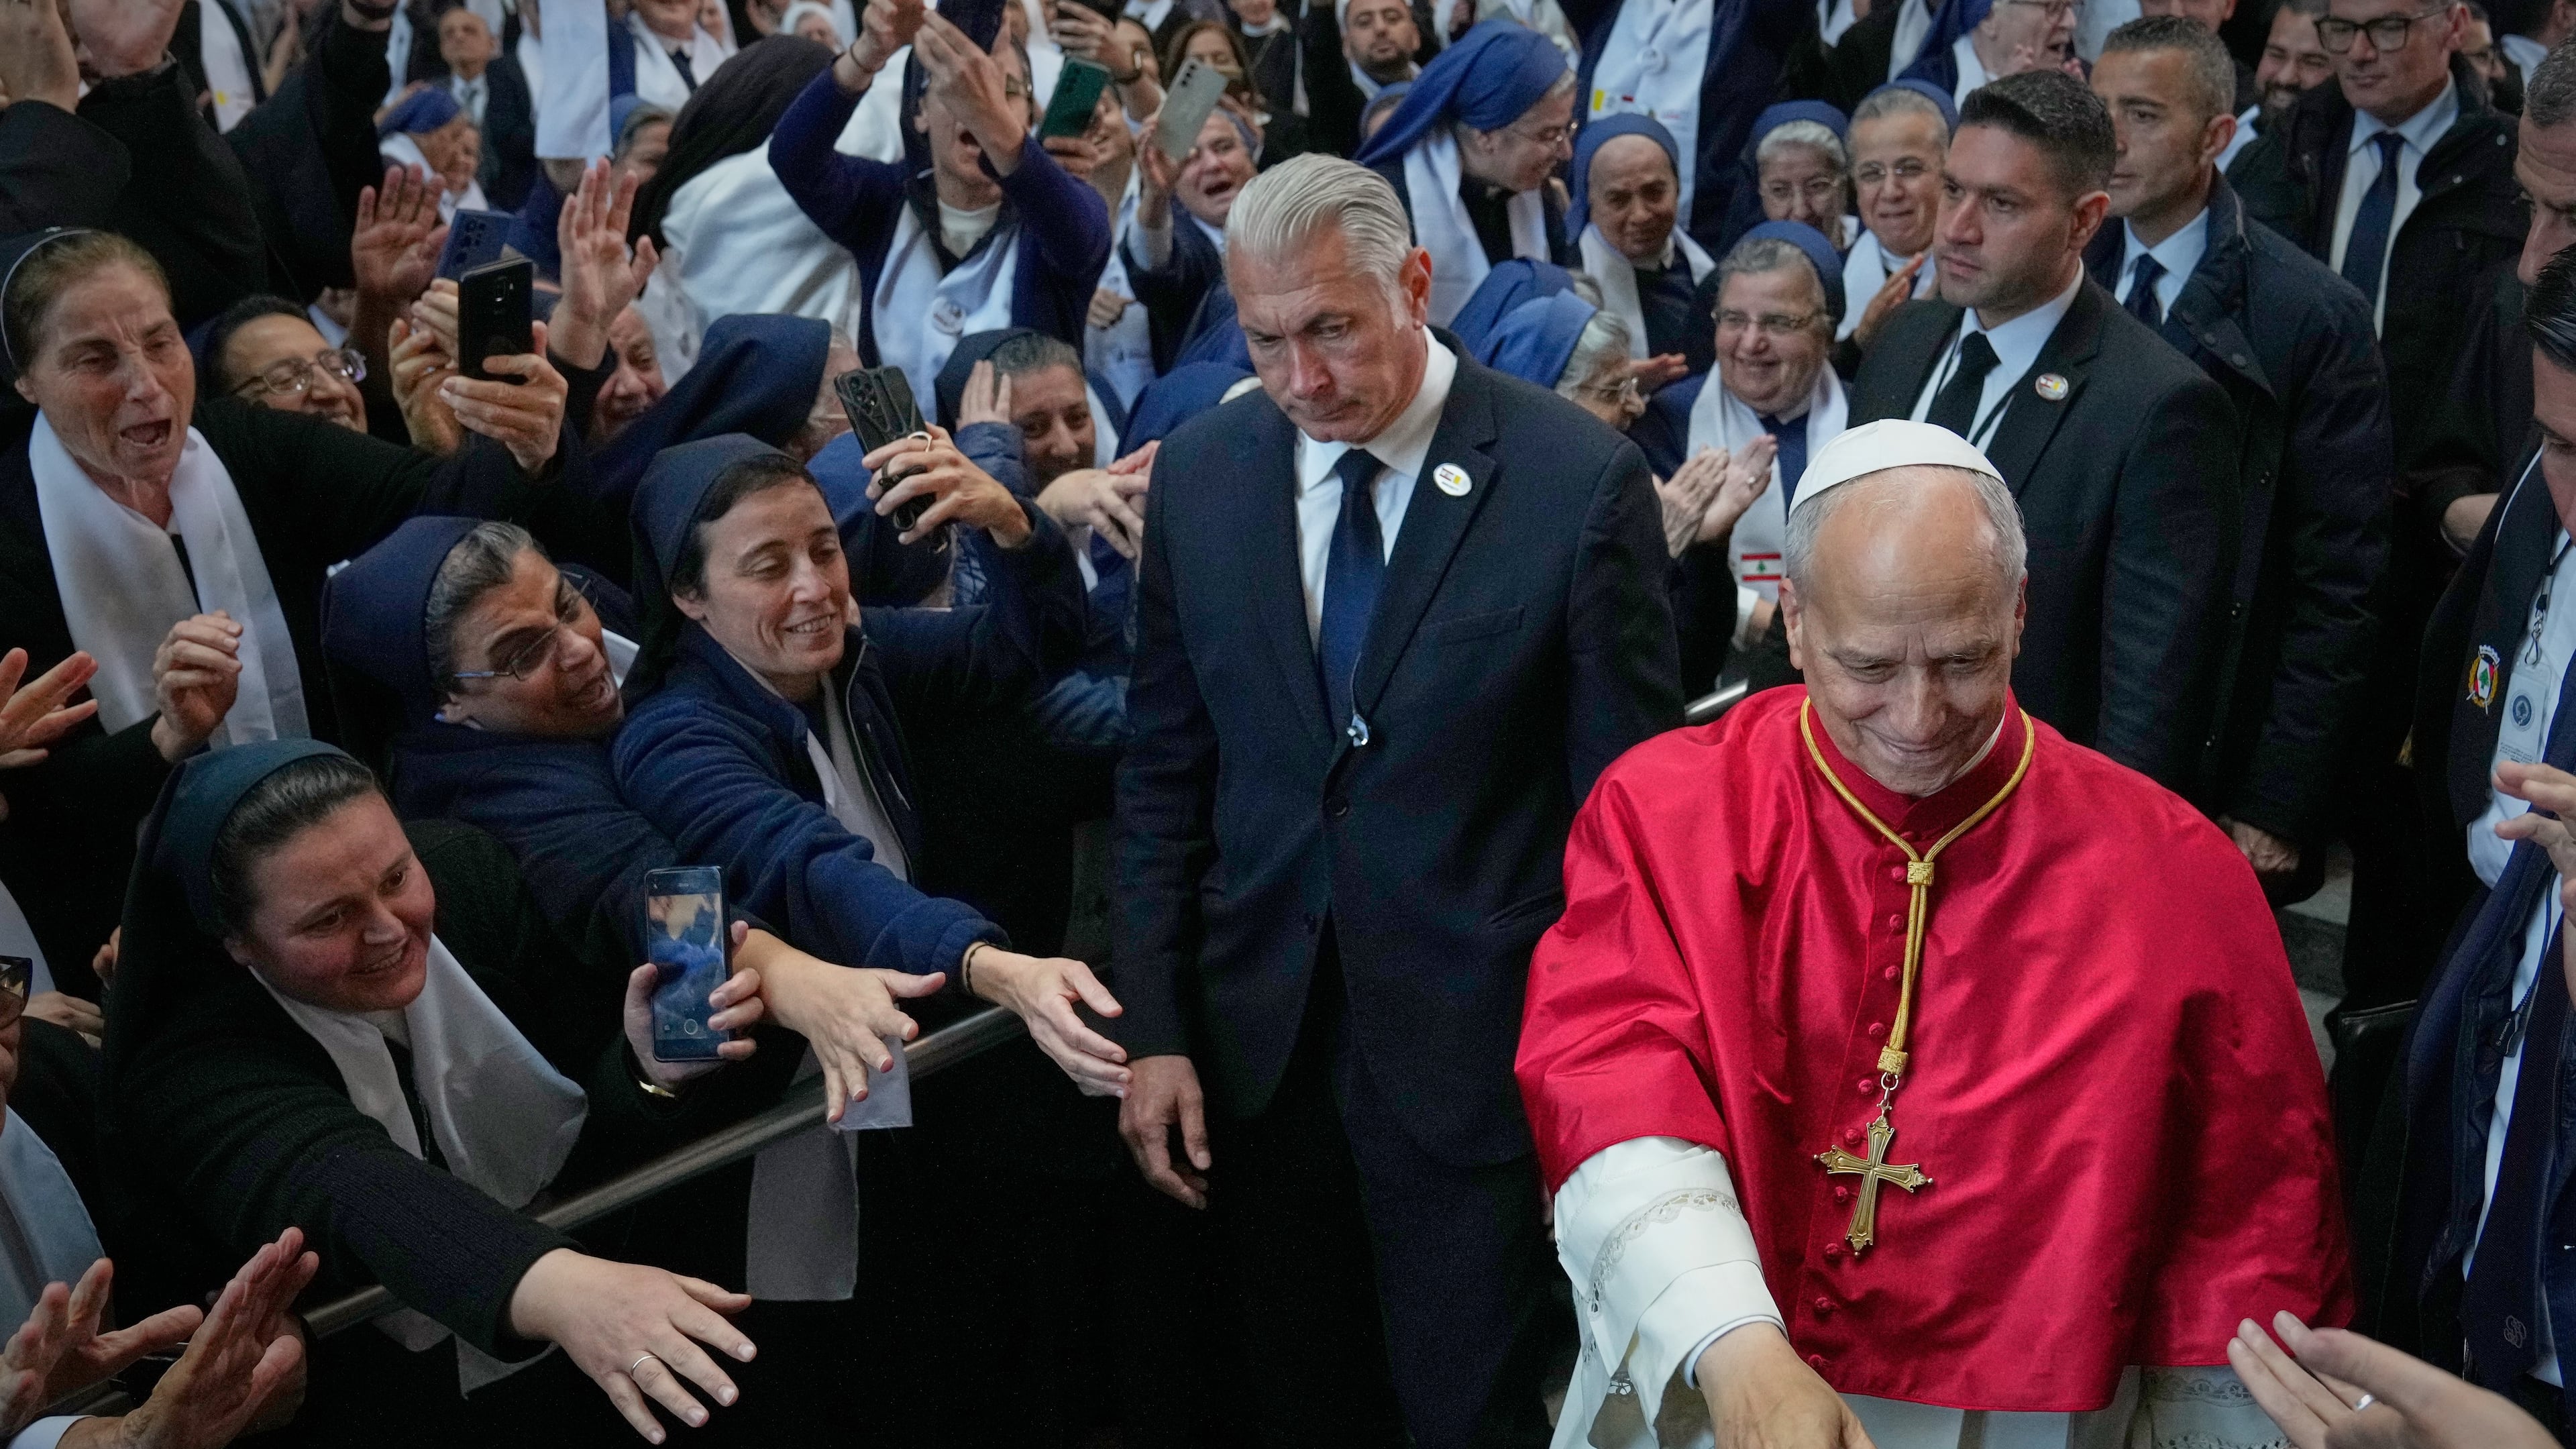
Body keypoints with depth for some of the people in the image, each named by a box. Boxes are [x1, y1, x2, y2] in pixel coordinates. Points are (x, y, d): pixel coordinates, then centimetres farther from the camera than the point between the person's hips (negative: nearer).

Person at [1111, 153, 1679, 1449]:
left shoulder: (1580, 480, -10)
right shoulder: (1199, 473, 2)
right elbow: (1163, 775, 7)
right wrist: (1153, 1028, 2)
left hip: (1477, 1045, -3)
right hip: (1258, 1041, 4)